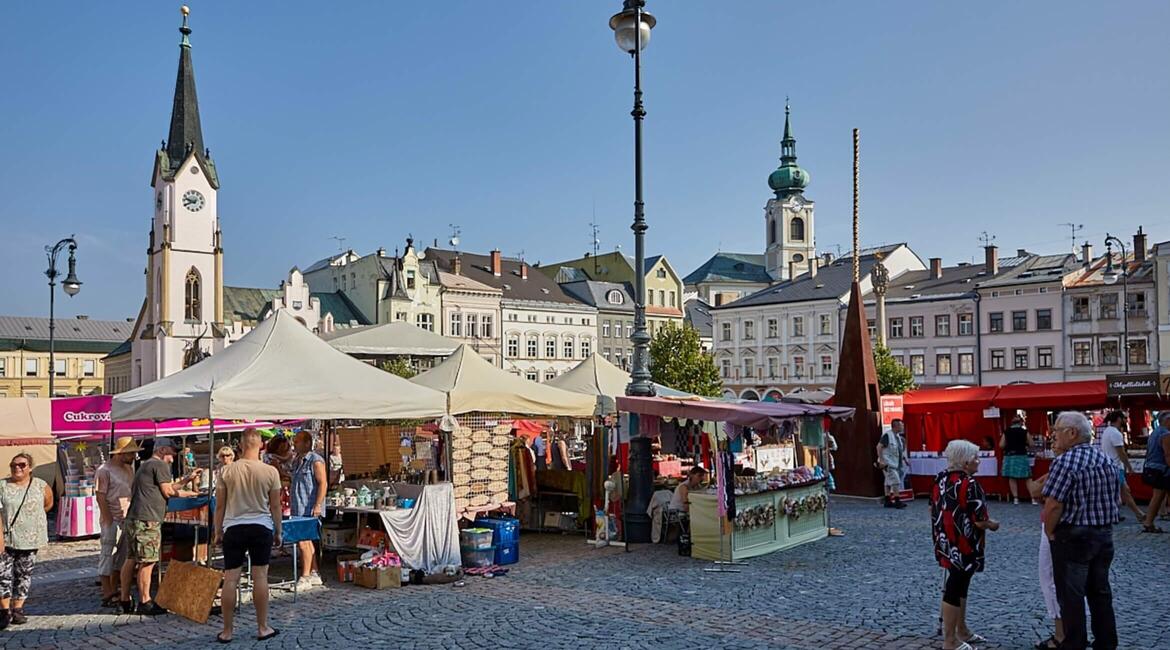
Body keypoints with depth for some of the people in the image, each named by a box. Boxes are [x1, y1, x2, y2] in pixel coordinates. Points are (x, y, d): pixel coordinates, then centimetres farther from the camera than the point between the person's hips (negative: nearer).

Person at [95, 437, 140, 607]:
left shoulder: (129, 468, 14)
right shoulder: (104, 470, -11)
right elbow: (101, 497, -14)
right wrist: (109, 521, -17)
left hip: (127, 519, 8)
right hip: (113, 519, -8)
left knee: (122, 556, 12)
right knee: (108, 555, -3)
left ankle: (113, 591, 22)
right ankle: (107, 595, 1)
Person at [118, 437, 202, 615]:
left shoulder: (144, 466, 25)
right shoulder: (160, 465, -6)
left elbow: (167, 487, 24)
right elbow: (168, 491, -7)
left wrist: (188, 479, 23)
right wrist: (186, 493, 7)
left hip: (132, 519, 10)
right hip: (147, 521, -10)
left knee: (131, 559, 12)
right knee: (147, 561, -6)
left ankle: (125, 600, 17)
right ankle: (145, 602, -2)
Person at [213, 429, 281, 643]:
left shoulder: (226, 471, -4)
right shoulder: (270, 471, -5)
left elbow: (220, 506, 1)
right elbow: (275, 506, 1)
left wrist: (218, 532, 13)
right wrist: (278, 532, 13)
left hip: (233, 528, 0)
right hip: (261, 528, 0)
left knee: (230, 579, 5)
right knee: (260, 577, 7)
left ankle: (227, 631, 12)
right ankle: (262, 628, 14)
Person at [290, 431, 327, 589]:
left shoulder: (315, 460, -12)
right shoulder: (297, 461, 17)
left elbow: (323, 483, -17)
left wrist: (318, 505, -22)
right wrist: (289, 487, 13)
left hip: (309, 509, -9)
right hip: (298, 509, 9)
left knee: (303, 542, -9)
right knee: (307, 541, 13)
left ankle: (305, 577, -3)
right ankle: (314, 575, 21)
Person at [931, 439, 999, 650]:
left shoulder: (940, 479, 4)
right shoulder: (969, 484, -21)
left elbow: (933, 510, 13)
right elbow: (979, 521, -21)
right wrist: (993, 524, -2)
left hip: (946, 543, 8)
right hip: (964, 546, -8)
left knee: (958, 584, 20)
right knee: (956, 588, 0)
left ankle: (962, 630, 33)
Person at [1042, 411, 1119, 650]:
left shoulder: (1065, 461, -19)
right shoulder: (1106, 460, 6)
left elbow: (1053, 505, -22)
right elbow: (1114, 499, 12)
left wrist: (1049, 532, -8)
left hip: (1073, 536, -7)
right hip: (1104, 535, 8)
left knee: (1071, 594, 3)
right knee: (1100, 591, 17)